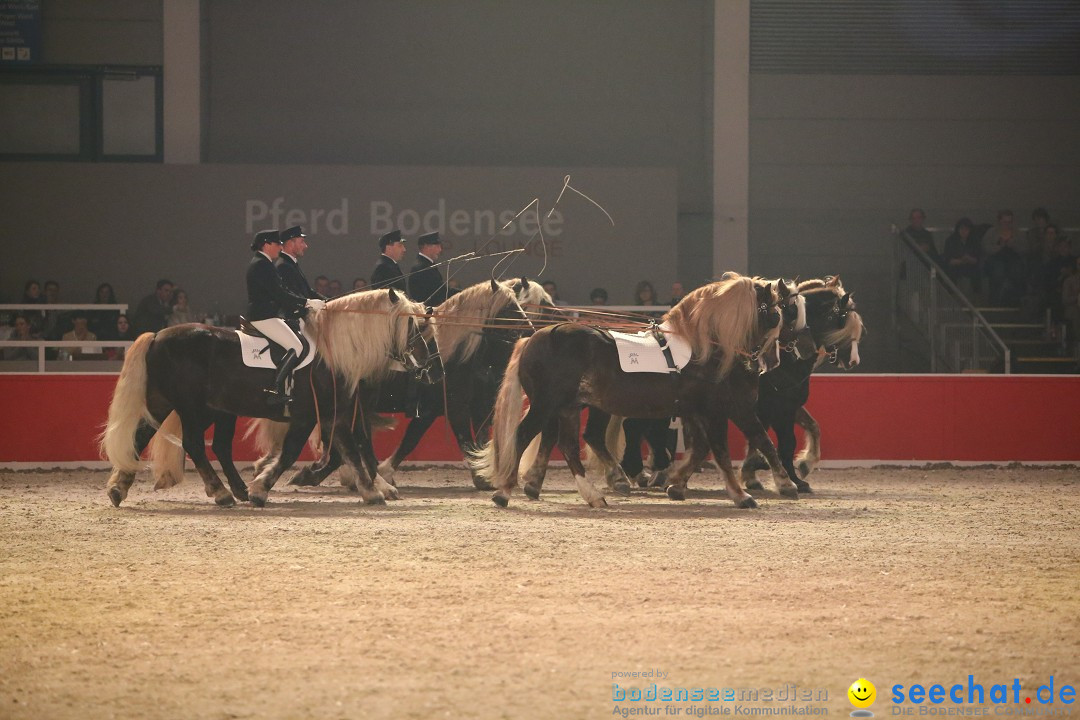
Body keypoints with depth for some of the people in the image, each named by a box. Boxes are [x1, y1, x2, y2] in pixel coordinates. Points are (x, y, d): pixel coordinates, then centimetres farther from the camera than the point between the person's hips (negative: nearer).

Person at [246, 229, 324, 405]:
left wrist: (306, 304, 8)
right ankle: (276, 390, -19)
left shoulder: (263, 264, 18)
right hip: (263, 317, -11)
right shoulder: (261, 265, -15)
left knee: (302, 342, 8)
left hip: (270, 315, 11)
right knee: (297, 347, -17)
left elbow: (282, 291, 18)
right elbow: (279, 294, -21)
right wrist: (307, 303, -17)